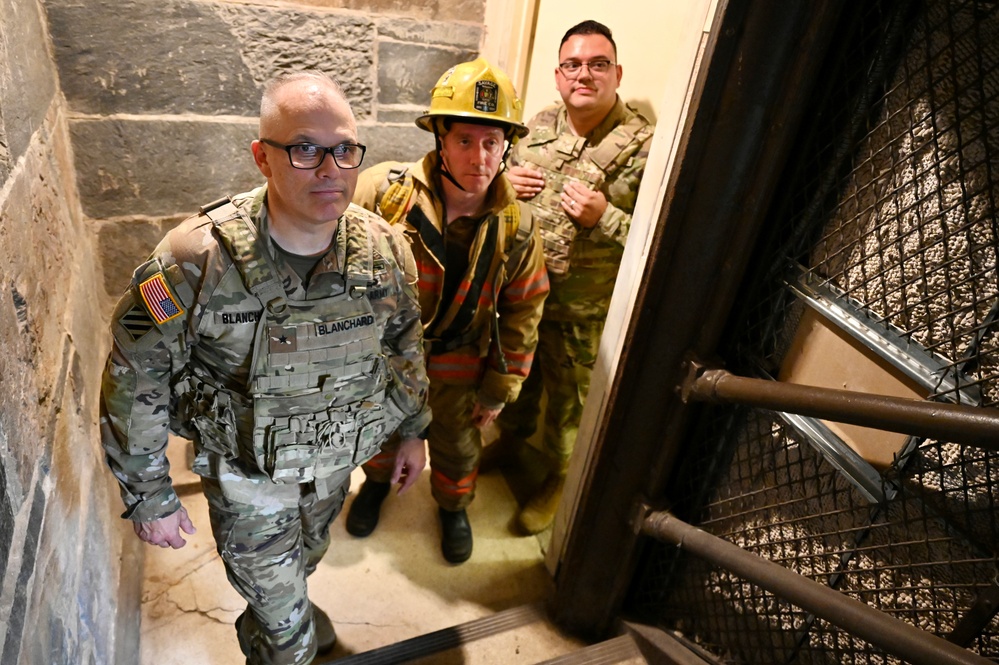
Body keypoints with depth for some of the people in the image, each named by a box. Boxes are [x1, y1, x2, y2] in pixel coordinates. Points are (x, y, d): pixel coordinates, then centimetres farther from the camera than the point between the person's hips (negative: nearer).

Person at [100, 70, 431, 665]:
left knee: (306, 557, 33)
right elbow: (136, 378, -17)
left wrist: (413, 430, 9)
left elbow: (405, 344, 0)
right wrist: (148, 496, -10)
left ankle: (288, 609, 67)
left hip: (336, 456, 4)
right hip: (246, 469, -3)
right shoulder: (198, 258, -29)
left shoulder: (386, 249, -17)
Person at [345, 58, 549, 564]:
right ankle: (377, 481, 61)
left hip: (456, 361, 0)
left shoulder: (516, 227, -17)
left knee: (457, 446, 20)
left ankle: (452, 507, 53)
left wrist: (500, 389, -3)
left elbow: (522, 313, -6)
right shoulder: (384, 189, -23)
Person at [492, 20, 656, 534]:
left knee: (566, 400, 14)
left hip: (581, 308, -5)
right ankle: (511, 438, 54)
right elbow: (504, 176, 17)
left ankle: (556, 479, 39)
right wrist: (505, 181, -6)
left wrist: (603, 217, -29)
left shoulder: (642, 146, -16)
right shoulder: (540, 125, 2)